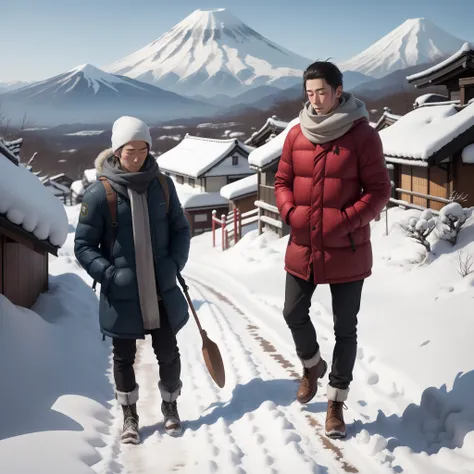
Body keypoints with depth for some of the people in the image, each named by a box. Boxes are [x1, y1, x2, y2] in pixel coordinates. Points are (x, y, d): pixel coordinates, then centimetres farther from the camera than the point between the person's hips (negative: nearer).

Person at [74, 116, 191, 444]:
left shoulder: (162, 184, -2)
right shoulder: (100, 192, -12)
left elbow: (180, 229, 8)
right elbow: (83, 245, -6)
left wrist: (175, 264, -7)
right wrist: (109, 274, -18)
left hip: (161, 291, 2)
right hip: (122, 294, -2)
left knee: (168, 352, 13)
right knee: (124, 356, 13)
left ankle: (170, 407, 37)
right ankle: (130, 416, 33)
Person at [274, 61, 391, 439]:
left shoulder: (362, 135, -10)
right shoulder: (297, 135, 2)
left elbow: (379, 190, -8)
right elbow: (282, 181, 10)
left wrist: (347, 220, -20)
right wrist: (290, 213, -8)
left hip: (347, 250, -3)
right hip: (303, 246, 4)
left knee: (345, 328, 7)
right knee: (294, 313, 10)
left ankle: (337, 402, 24)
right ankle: (312, 365, 42)